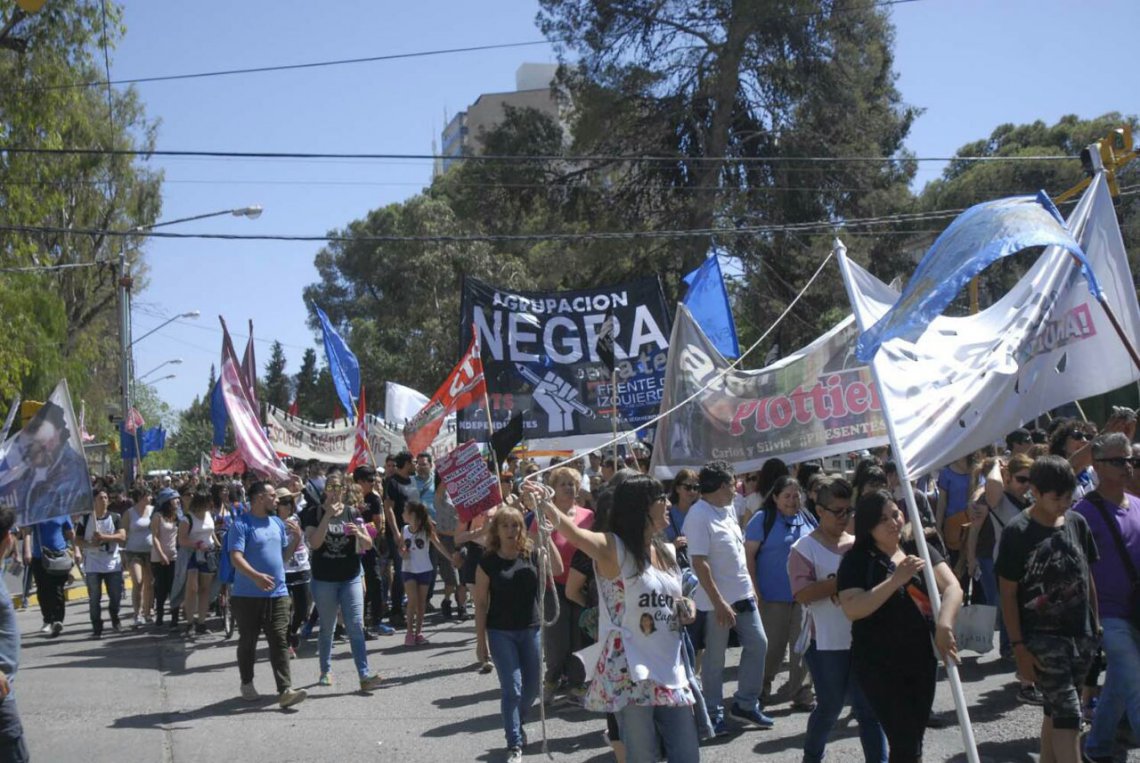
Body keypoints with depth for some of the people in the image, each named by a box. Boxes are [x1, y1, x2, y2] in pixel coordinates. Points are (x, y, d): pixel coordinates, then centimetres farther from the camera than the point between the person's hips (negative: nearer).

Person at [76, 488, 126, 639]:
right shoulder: (85, 519, 2)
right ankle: (97, 628, 6)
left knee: (116, 595, 5)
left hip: (113, 563, 1)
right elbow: (77, 540, 2)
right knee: (94, 598, -1)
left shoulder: (114, 518, 3)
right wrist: (90, 544, -17)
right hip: (92, 565, -1)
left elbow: (122, 536, -8)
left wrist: (104, 537, -20)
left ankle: (114, 618, 33)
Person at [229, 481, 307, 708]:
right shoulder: (242, 525, -9)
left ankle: (285, 690, -9)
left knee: (280, 642, -4)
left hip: (277, 594, 5)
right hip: (248, 596, -5)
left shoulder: (278, 523, 14)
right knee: (248, 642, 10)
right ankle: (247, 684, 27)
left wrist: (297, 538, 4)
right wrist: (256, 576, -34)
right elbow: (236, 557, -19)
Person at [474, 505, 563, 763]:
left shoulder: (532, 554, -1)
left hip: (531, 629, 3)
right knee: (512, 688, -6)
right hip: (501, 632, -3)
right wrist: (480, 641, -4)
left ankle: (516, 725, 39)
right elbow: (481, 603, -3)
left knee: (532, 686, 12)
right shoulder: (488, 562, -7)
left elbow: (557, 569, -18)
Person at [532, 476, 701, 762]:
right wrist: (546, 506, -50)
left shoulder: (667, 552, 11)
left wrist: (687, 608, 3)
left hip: (670, 670, 7)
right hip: (630, 673, -7)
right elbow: (574, 533, -30)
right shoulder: (613, 548, -10)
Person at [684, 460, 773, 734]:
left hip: (743, 594, 9)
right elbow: (699, 563, -22)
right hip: (717, 600, -9)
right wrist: (719, 603, -23)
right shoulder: (699, 516, -18)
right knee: (715, 658, 2)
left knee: (758, 644, 9)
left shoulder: (728, 509, 10)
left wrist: (751, 585, 17)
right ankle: (714, 713, 15)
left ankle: (746, 703, 22)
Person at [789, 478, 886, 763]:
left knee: (869, 708, 3)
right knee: (830, 706, 10)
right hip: (826, 644, -4)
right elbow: (802, 593, -18)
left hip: (860, 640, 4)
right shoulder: (804, 548, -7)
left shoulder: (857, 545, 7)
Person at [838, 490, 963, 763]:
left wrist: (944, 624, -27)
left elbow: (952, 587, -8)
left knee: (913, 740, 14)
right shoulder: (857, 560, -8)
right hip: (879, 665, -5)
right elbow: (852, 609, -21)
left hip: (922, 659, 5)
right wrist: (895, 580, -27)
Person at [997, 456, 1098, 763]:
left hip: (1080, 635, 6)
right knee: (1068, 714, -12)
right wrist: (1018, 646, -11)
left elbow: (1087, 577, 15)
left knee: (1056, 710, 14)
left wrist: (1096, 623, 12)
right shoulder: (1017, 532, -10)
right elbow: (1008, 593, -8)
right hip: (1042, 637, -5)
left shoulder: (1077, 523, 6)